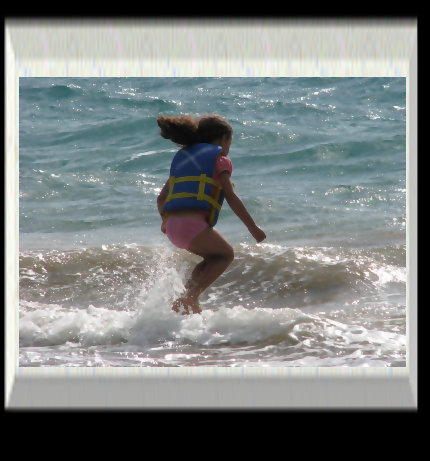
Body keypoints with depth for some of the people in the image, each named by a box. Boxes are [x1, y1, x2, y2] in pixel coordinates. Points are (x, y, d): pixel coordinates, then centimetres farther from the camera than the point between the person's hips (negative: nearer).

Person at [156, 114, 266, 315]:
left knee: (214, 256, 26)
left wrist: (165, 221, 44)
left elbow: (161, 198, 26)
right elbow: (231, 197, -5)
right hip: (193, 223, -7)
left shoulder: (183, 156, 25)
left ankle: (190, 302, 11)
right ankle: (190, 297, -1)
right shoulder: (220, 159, 5)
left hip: (172, 225, 7)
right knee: (226, 254, 17)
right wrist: (252, 227, -1)